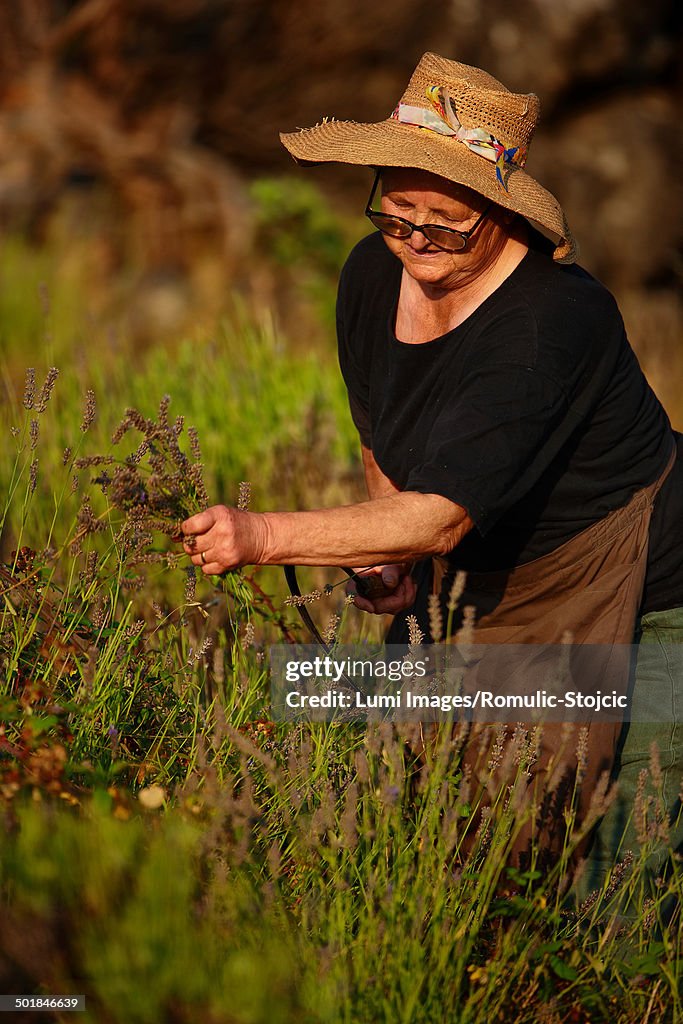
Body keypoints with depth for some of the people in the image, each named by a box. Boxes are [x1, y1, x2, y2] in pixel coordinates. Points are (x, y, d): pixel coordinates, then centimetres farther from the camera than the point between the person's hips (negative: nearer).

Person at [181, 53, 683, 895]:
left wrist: (264, 537, -44)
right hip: (489, 587, 7)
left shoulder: (554, 321, -32)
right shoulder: (373, 276, -8)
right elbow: (382, 442, 10)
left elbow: (444, 517, -38)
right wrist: (396, 560, -6)